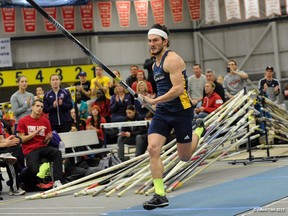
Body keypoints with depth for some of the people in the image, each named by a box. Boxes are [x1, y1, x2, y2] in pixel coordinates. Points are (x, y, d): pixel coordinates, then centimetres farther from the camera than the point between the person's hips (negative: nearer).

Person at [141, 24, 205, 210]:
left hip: (181, 111, -7)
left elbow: (178, 89, -23)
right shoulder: (155, 65, 13)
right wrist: (157, 103, 16)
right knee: (153, 148, -14)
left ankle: (199, 130, 38)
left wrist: (153, 101, -25)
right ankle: (160, 195, -12)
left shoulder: (172, 60, -14)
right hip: (162, 112, 7)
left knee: (185, 157, 6)